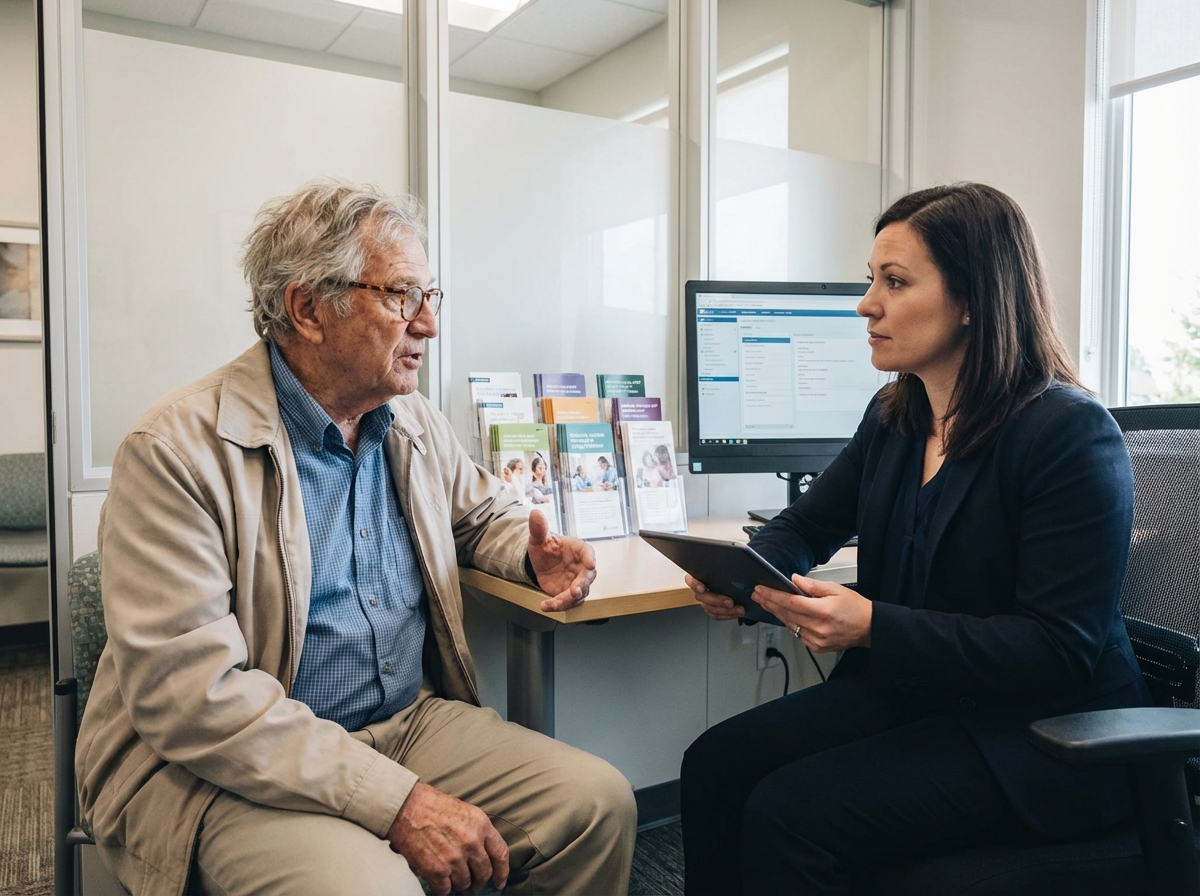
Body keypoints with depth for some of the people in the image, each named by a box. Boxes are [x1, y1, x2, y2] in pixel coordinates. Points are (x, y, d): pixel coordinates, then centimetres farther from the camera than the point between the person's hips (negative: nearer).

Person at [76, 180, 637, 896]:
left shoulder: (416, 424, 7)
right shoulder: (178, 451, -15)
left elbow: (483, 514, 25)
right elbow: (190, 689, -22)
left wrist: (534, 555, -1)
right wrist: (397, 800, -26)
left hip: (410, 722, 6)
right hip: (226, 767, -5)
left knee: (600, 803, -11)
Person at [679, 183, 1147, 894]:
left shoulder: (1074, 435, -18)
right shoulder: (892, 418, 5)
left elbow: (1060, 652, -21)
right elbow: (806, 527, 13)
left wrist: (873, 626, -31)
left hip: (1048, 737, -6)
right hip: (907, 692, 7)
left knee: (791, 813, -23)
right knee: (717, 764, -12)